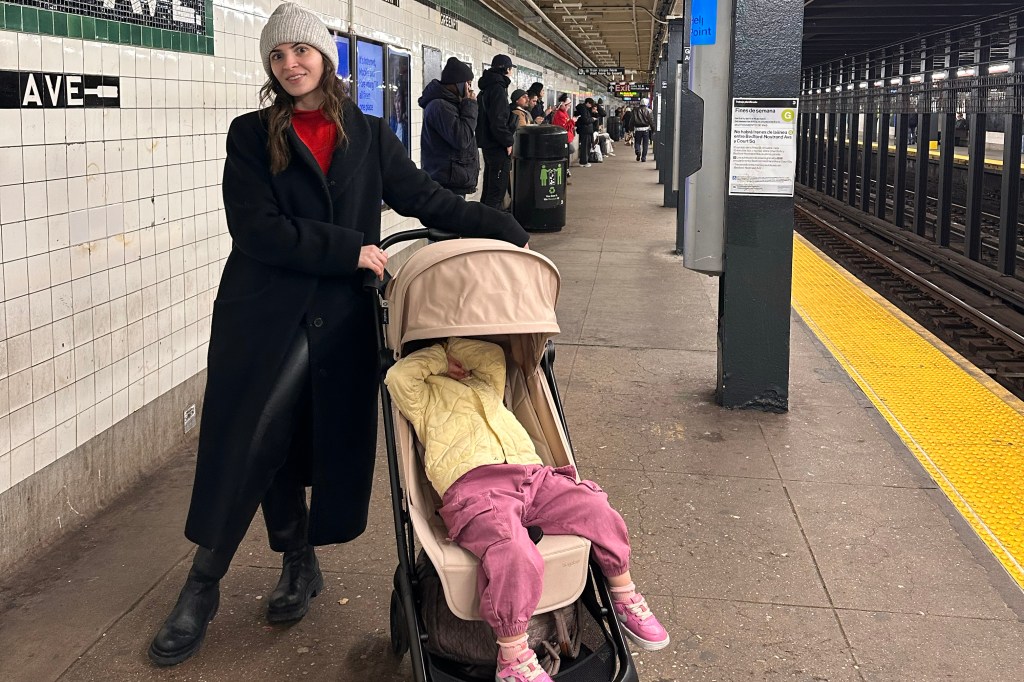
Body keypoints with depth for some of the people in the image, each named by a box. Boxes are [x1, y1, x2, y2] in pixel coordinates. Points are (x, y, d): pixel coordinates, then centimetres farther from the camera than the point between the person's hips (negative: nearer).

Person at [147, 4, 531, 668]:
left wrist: (510, 233, 0)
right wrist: (351, 250, -13)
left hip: (341, 322, 2)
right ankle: (202, 586, 14)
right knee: (244, 448, -1)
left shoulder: (369, 135, 10)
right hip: (264, 319, -2)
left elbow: (430, 200, 8)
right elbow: (256, 229, -10)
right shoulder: (252, 135, 3)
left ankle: (299, 566, 24)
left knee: (327, 444, 6)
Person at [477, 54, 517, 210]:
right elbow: (497, 121, -23)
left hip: (488, 145, 10)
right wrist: (508, 141, -15)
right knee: (497, 190, -8)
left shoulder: (487, 88, 15)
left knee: (489, 188, 17)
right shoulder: (498, 88, -15)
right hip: (498, 146, -10)